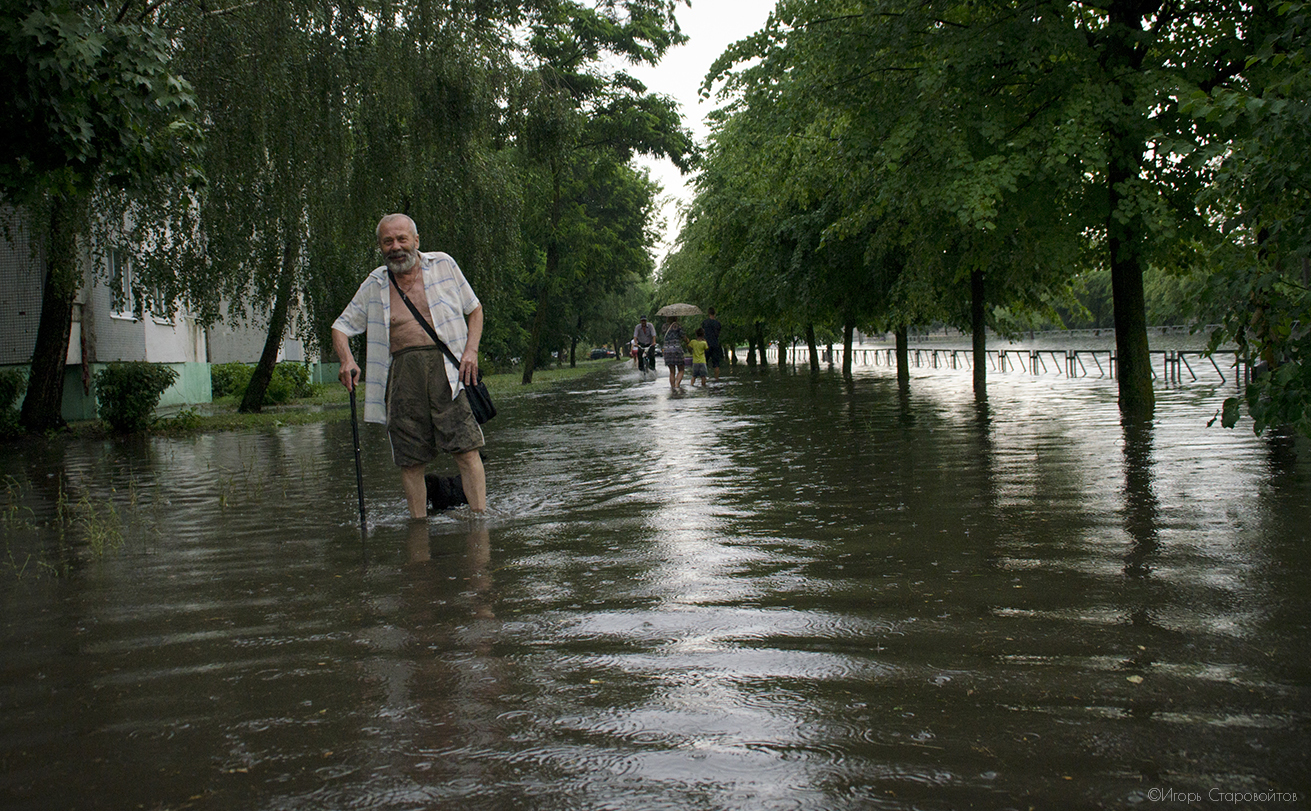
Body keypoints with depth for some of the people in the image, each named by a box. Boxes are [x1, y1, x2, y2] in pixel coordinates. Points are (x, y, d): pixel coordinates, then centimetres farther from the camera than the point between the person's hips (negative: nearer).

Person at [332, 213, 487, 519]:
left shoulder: (443, 265, 10)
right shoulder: (374, 284, 14)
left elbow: (474, 309, 18)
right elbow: (342, 325, 20)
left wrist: (471, 350, 1)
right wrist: (347, 361, -2)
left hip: (445, 367, -2)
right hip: (402, 373, 2)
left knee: (466, 448, -12)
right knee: (409, 459, 1)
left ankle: (480, 517, -11)